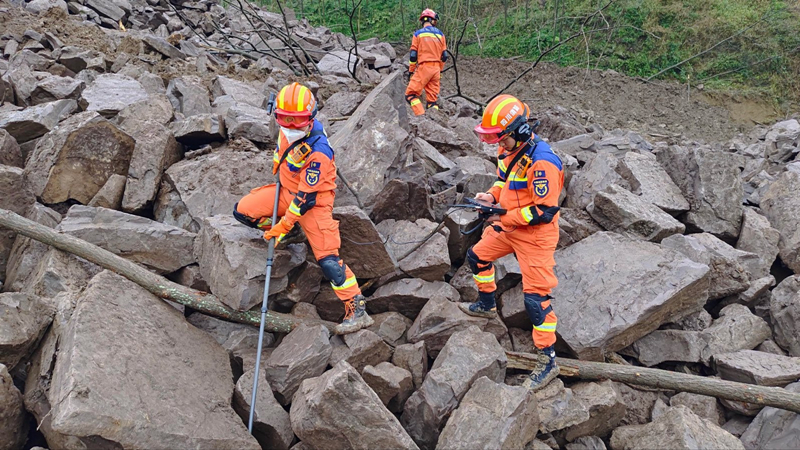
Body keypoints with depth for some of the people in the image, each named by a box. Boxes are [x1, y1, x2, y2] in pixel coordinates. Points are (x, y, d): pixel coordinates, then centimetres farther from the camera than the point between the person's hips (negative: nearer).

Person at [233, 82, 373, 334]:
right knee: (243, 211, -4)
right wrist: (277, 160, 22)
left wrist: (283, 225, -24)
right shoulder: (288, 130, -11)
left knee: (327, 258, -18)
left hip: (313, 200, -8)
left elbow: (305, 197, -28)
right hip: (287, 189, 8)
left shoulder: (318, 153, -33)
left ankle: (357, 310, -13)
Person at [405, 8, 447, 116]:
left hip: (424, 67, -5)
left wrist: (410, 71, 6)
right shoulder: (440, 34, 10)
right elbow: (444, 56, 11)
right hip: (436, 69, 5)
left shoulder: (418, 34, -1)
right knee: (432, 98, 10)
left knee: (411, 94, -2)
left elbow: (413, 55, -3)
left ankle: (421, 116, -19)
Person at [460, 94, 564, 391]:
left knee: (536, 297, -8)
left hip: (536, 234, -9)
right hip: (507, 226, 9)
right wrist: (492, 195, -4)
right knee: (477, 256, 23)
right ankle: (486, 305, 49)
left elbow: (545, 211, -27)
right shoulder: (509, 149, -1)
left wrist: (506, 217, -21)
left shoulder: (541, 162, -29)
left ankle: (548, 361, 4)